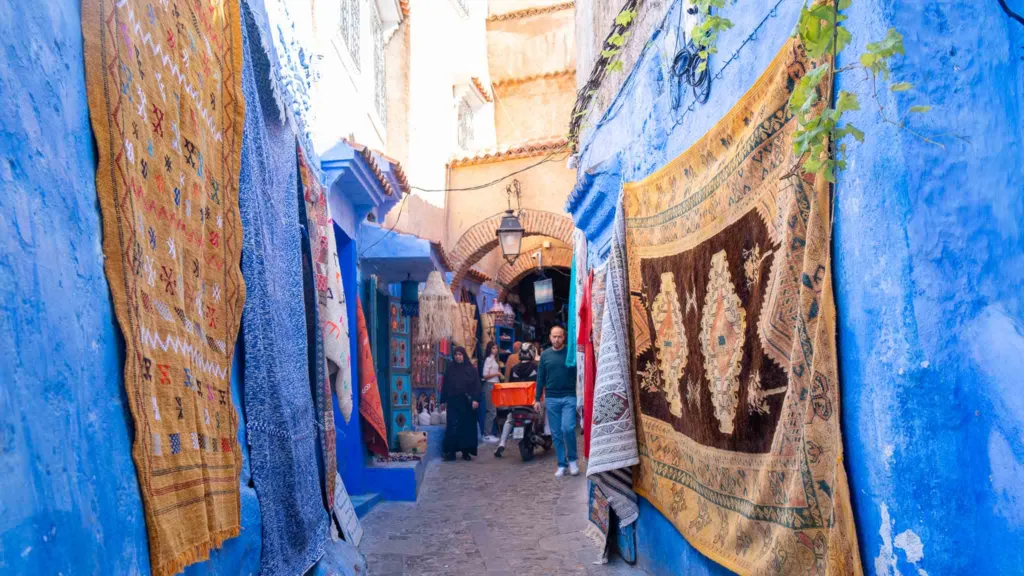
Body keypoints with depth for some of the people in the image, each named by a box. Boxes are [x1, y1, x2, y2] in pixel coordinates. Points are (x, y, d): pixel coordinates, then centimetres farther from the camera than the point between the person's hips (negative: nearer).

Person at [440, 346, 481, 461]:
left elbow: (476, 385, -2)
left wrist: (475, 399, -12)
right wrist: (443, 400, 4)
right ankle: (450, 451, -2)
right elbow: (445, 386, 9)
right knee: (452, 426, -5)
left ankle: (466, 451, 11)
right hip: (453, 402, 1)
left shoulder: (471, 369, 2)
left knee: (467, 426, 2)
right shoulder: (450, 369, 8)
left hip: (466, 402, -1)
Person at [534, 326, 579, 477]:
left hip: (569, 397, -2)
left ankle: (572, 459, 6)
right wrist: (537, 399, 7)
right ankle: (561, 464, 16)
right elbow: (540, 378, 9)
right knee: (556, 434, 6)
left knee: (568, 428, -15)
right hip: (551, 399, 3)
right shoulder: (545, 355, 6)